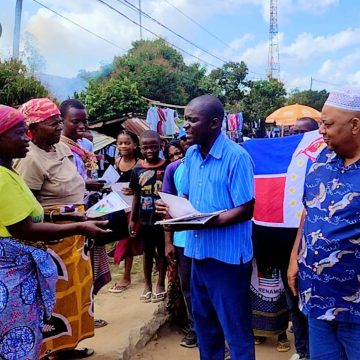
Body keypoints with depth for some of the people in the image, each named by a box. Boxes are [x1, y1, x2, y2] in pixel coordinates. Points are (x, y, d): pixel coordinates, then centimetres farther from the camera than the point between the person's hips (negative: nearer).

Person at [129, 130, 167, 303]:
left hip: (162, 219, -2)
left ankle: (160, 285, 27)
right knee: (147, 252, 16)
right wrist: (132, 219, 8)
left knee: (162, 252, 12)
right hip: (145, 220, 3)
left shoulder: (166, 168, -8)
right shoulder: (137, 170, 0)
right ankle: (147, 285, 30)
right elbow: (137, 196, 8)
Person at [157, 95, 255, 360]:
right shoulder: (191, 155, 5)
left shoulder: (236, 157, -17)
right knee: (203, 320, 23)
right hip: (199, 251, 8)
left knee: (235, 328, 7)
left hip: (228, 255, -7)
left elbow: (245, 210, -19)